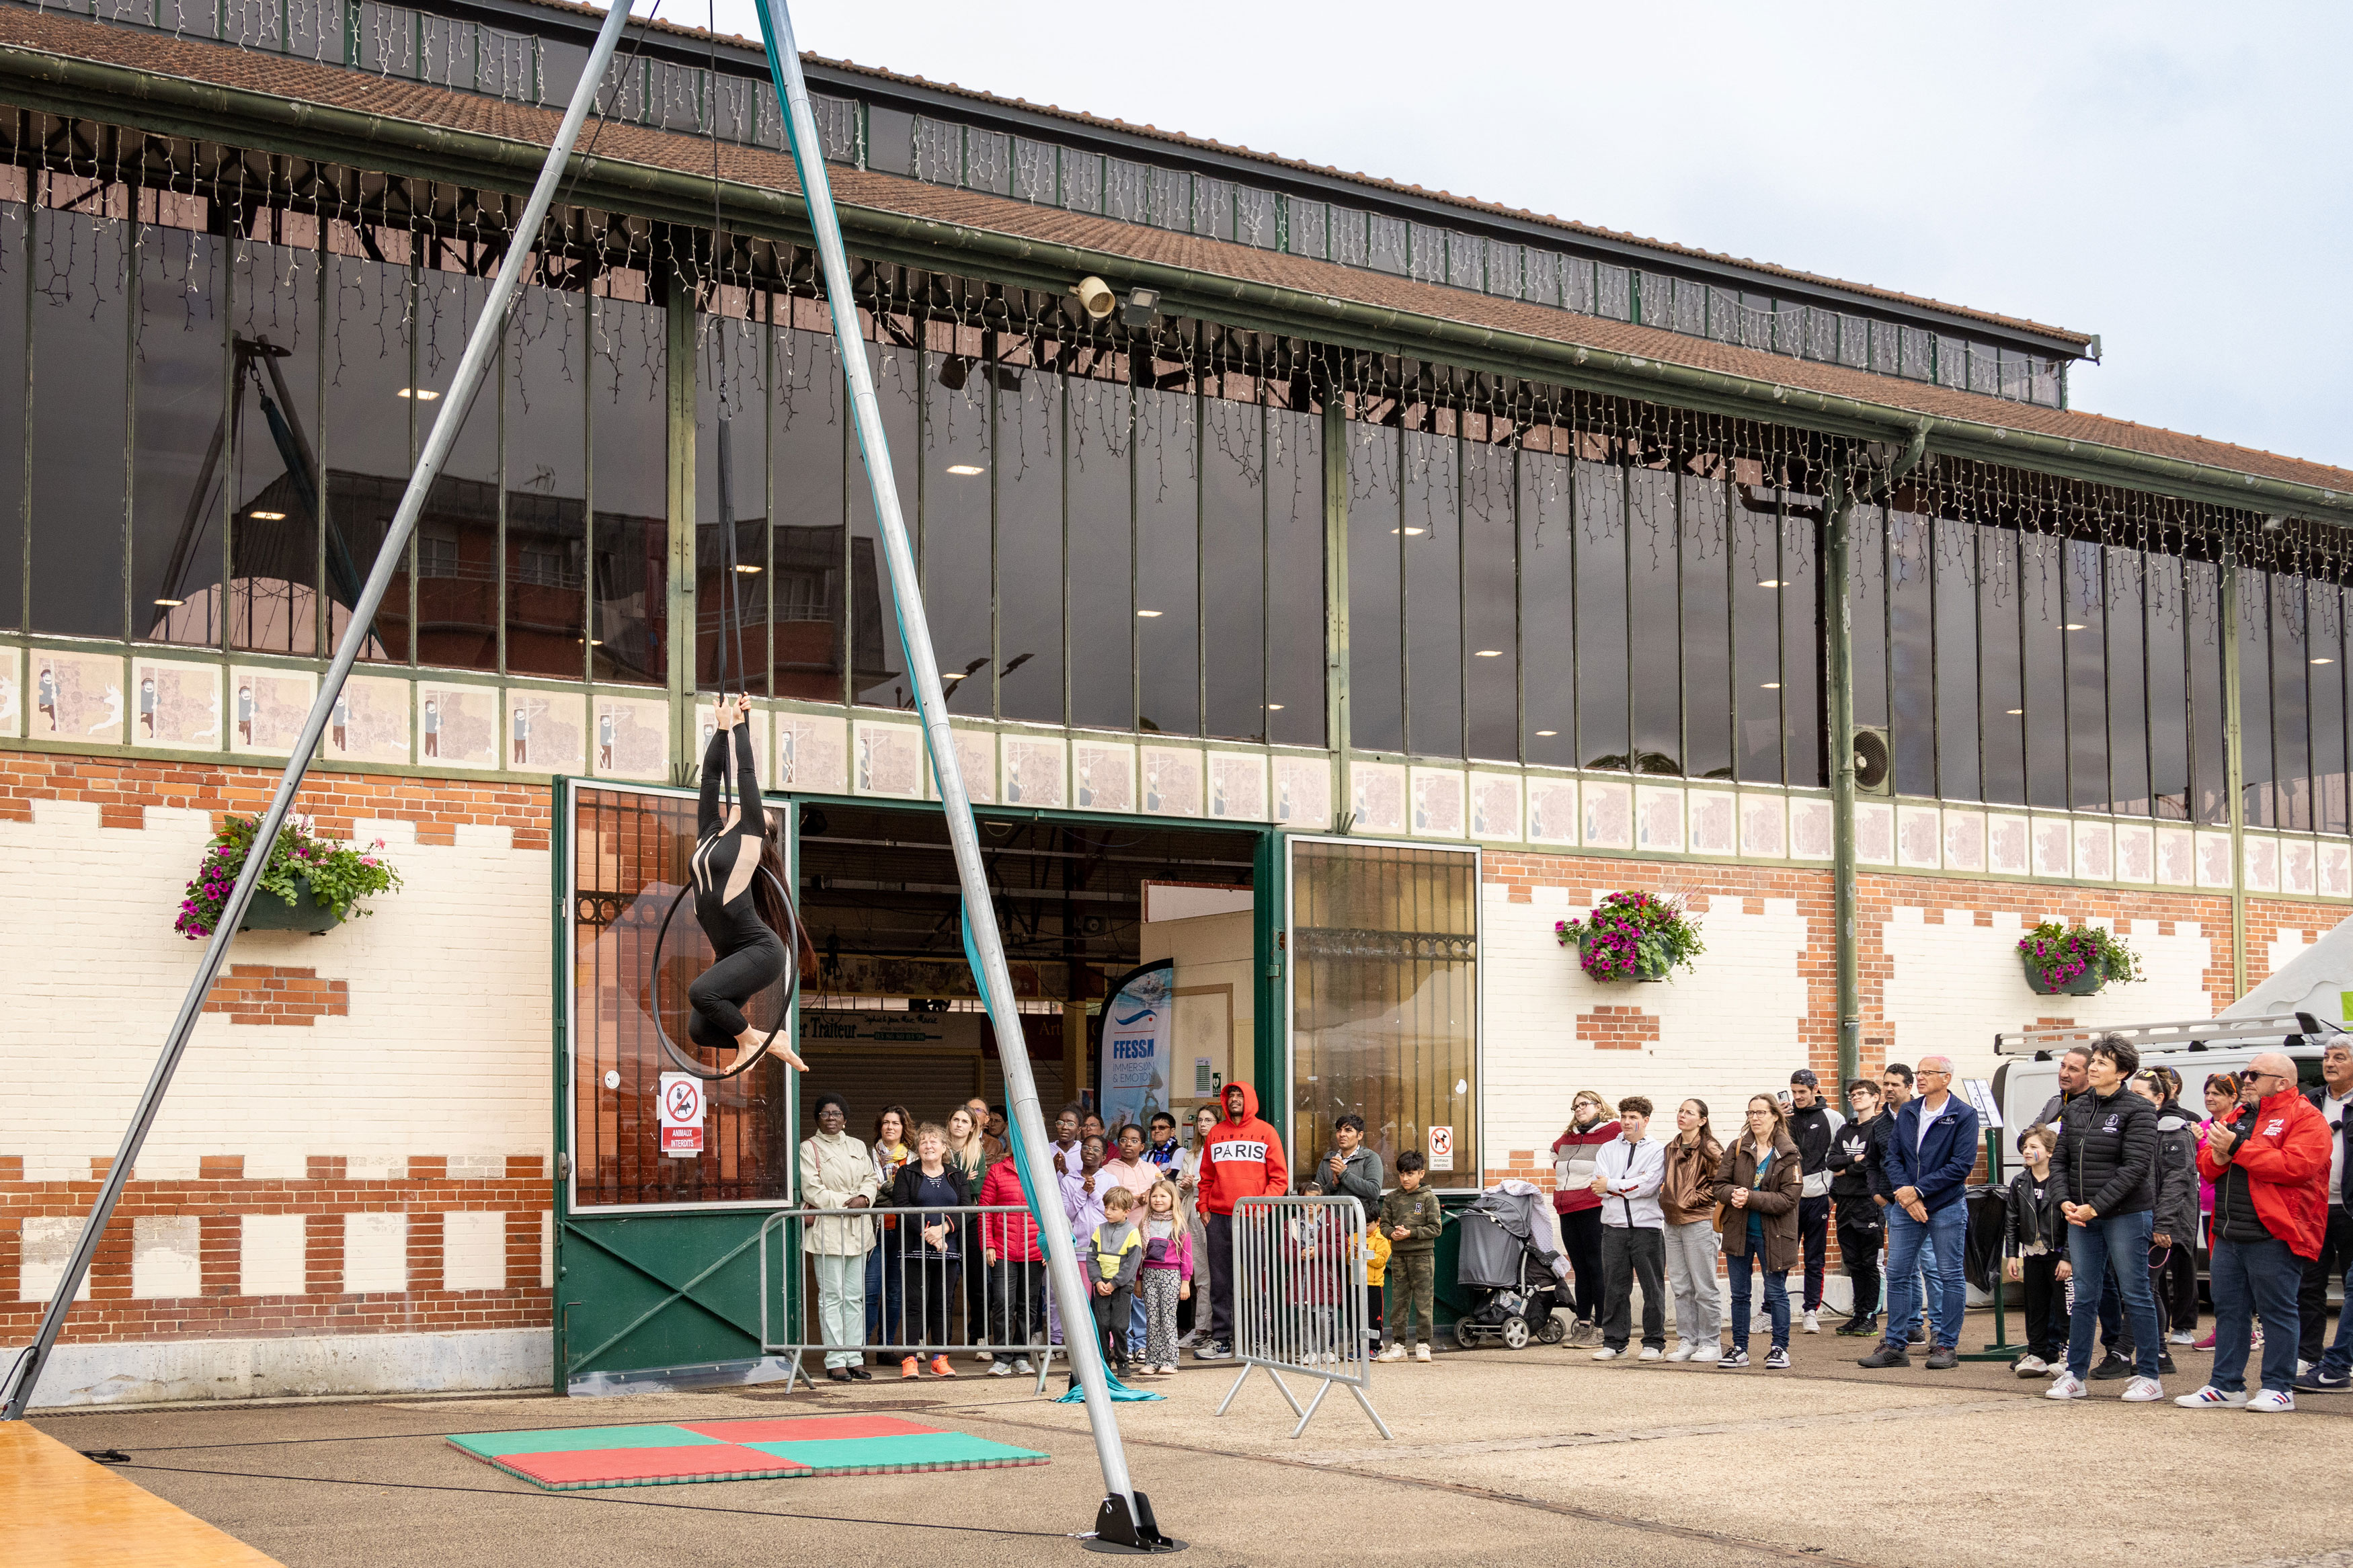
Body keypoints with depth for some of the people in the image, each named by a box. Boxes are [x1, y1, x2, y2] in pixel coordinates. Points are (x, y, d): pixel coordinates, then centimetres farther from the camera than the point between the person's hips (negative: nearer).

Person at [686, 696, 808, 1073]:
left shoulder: (750, 832, 2)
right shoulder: (709, 834, 17)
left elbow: (745, 773, 0)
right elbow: (711, 774, 18)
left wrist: (740, 723, 8)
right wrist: (723, 728, 19)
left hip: (761, 950, -7)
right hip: (732, 955, 7)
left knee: (702, 992, -27)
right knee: (699, 1031, 0)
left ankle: (750, 1038, -3)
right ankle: (769, 1042, 18)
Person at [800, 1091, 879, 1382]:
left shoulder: (858, 1147, 18)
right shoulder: (809, 1148, 1)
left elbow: (871, 1179, 14)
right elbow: (812, 1191, -8)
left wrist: (865, 1198, -8)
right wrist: (846, 1201, -13)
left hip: (857, 1230, 5)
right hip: (827, 1230, -5)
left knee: (855, 1296, 6)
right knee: (832, 1296, -6)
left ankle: (855, 1357, 9)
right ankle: (835, 1360, -3)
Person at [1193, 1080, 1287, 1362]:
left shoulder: (1265, 1133, 5)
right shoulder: (1216, 1133, 14)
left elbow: (1279, 1177, 1)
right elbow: (1206, 1177, 17)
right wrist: (1203, 1207, 5)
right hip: (1219, 1217, 3)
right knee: (1220, 1282, 3)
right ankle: (1221, 1341, 7)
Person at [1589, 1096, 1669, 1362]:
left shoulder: (1658, 1151, 2)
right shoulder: (1608, 1149, 12)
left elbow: (1648, 1185, -13)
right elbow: (1598, 1187, -1)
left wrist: (1612, 1185, -9)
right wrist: (1631, 1185, -11)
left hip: (1647, 1227, -3)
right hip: (1614, 1227, 3)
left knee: (1653, 1288, 1)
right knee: (1615, 1288, 5)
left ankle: (1654, 1342, 10)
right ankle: (1614, 1342, 12)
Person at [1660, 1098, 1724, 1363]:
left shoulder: (1709, 1149, -7)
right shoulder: (1671, 1149, 14)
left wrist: (1695, 1198, -10)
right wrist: (1666, 1201, 11)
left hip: (1699, 1222, -7)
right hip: (1673, 1223, 7)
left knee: (1704, 1287, -2)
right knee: (1680, 1286, 8)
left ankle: (1711, 1342, 5)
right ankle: (1687, 1341, 14)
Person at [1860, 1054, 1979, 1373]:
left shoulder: (1963, 1116, -6)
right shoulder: (1907, 1112, 10)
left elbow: (1962, 1165, -13)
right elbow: (1892, 1155, 8)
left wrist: (1918, 1190, -15)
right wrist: (1904, 1192, -9)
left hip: (1947, 1206, -5)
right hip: (1904, 1204, 5)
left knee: (1949, 1275, 3)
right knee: (1897, 1273, 4)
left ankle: (1947, 1345, 10)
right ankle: (1895, 1345, 10)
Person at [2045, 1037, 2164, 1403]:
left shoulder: (2138, 1111, -7)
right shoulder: (2075, 1109, 12)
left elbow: (2135, 1167, -14)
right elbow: (2061, 1160, 12)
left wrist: (2096, 1207, -17)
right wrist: (2065, 1201, -5)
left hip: (2127, 1214, -5)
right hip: (2080, 1217, 6)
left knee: (2136, 1295, 0)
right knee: (2084, 1297, 9)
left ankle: (2148, 1376, 8)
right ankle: (2075, 1375, 14)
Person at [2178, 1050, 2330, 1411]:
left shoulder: (2304, 1117, -5)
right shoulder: (2238, 1117, 20)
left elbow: (2296, 1166, -20)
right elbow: (2206, 1167, 20)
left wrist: (2237, 1148, -17)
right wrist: (2217, 1157, -6)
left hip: (2274, 1235, -8)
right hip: (2229, 1235, 8)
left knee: (2277, 1312, -1)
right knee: (2228, 1310, 10)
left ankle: (2279, 1388, 6)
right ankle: (2226, 1385, 15)